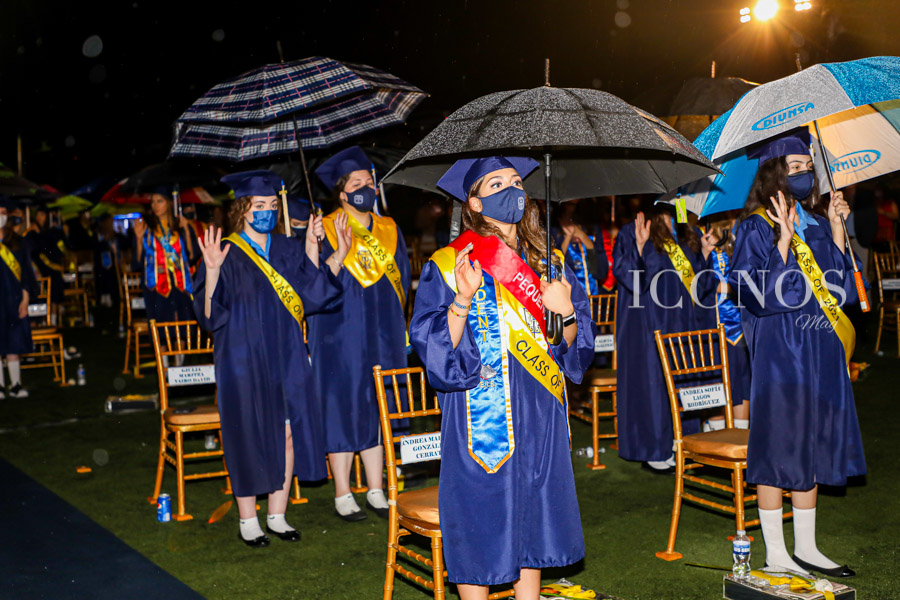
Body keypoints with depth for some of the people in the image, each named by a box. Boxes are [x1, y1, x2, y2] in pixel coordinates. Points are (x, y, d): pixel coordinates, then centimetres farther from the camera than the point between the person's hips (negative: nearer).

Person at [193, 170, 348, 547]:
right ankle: (248, 522, 17)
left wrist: (312, 247, 0)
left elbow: (312, 296, 2)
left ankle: (277, 516, 20)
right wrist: (212, 272, -26)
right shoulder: (227, 255, -6)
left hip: (286, 359, 4)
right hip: (244, 360, -4)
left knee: (288, 434, 6)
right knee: (248, 437, 2)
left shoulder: (287, 251, 9)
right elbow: (209, 314, -11)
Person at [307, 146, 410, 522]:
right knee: (342, 406, -1)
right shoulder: (326, 230, -3)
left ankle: (375, 491, 16)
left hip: (382, 333, 4)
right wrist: (341, 251, -25)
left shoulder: (389, 230, 10)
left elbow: (401, 280, 14)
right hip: (341, 333, -4)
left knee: (378, 408, 7)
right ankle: (342, 495, 9)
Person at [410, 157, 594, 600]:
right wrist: (463, 299, -26)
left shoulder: (549, 263, 9)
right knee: (481, 518, 1)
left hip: (538, 414, 5)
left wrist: (567, 312, -11)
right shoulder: (449, 265, -5)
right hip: (482, 415, -4)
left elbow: (574, 346, 10)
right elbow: (434, 346, -12)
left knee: (533, 511, 11)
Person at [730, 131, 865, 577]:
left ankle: (806, 547, 22)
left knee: (812, 445, 11)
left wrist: (836, 227, 5)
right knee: (778, 445, -2)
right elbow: (760, 294, -17)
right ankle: (775, 553, 8)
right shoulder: (757, 227, -8)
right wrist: (783, 239, -22)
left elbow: (839, 283, 10)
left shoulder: (816, 223, 12)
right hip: (779, 350, -7)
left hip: (820, 348, 7)